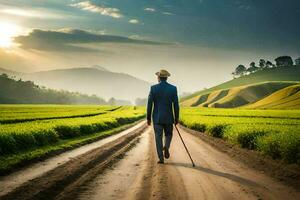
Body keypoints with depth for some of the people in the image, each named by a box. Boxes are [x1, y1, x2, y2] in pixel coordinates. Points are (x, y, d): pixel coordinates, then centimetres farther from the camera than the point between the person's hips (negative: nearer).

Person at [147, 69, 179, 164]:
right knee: (168, 135, 20)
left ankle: (161, 158, 1)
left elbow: (149, 104, -6)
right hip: (168, 117, 1)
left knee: (158, 138, 5)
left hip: (157, 118, -1)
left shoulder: (153, 88, -6)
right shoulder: (173, 88, -4)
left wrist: (148, 118, 3)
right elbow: (176, 105, -4)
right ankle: (166, 147, -10)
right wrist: (176, 118, 6)